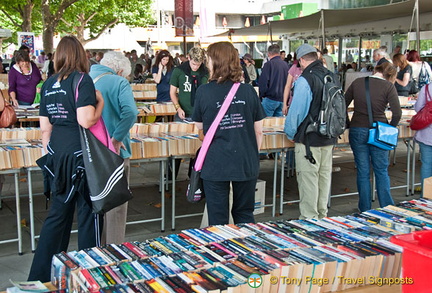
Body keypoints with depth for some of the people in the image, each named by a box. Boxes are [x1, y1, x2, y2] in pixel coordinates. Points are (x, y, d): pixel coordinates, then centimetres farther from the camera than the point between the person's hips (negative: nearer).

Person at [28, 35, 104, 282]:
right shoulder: (82, 80, -10)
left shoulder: (49, 84, 10)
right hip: (80, 154, -7)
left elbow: (45, 127, 13)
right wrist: (101, 102, -4)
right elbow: (86, 120, -21)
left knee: (58, 212, 16)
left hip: (56, 153, 7)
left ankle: (41, 274, 23)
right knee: (88, 211, 5)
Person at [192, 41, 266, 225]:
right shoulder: (248, 91, -2)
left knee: (218, 219, 8)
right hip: (246, 164, 2)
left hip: (215, 165, -2)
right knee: (245, 215, 17)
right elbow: (258, 131, 3)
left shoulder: (204, 91, -7)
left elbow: (199, 126, 6)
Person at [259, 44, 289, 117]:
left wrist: (262, 95, 0)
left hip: (271, 98, -6)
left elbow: (263, 82, -15)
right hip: (282, 99, 6)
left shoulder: (269, 64, -11)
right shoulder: (285, 64, 7)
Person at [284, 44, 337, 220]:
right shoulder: (332, 77, 6)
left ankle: (309, 218, 8)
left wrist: (290, 134, -3)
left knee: (308, 178, 1)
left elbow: (296, 111, -17)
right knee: (325, 176, 16)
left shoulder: (305, 80, -17)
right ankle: (322, 215, 28)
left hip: (309, 139, -8)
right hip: (329, 139, 8)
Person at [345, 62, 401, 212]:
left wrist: (347, 124, 15)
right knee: (381, 171, 12)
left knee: (363, 172, 10)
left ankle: (365, 210, 18)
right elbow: (397, 113, -11)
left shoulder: (357, 82, 4)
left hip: (357, 131, 2)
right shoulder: (388, 86, -5)